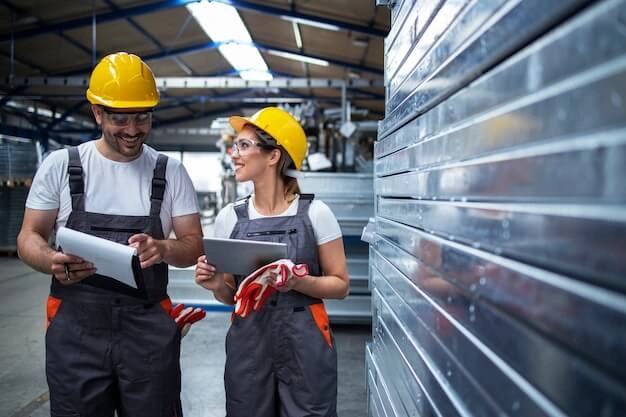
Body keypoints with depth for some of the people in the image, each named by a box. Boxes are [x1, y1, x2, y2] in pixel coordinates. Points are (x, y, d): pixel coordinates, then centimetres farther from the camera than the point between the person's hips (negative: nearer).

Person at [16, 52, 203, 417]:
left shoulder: (170, 172, 3)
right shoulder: (60, 165, 2)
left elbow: (194, 245, 4)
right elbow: (30, 237, 5)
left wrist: (162, 248, -19)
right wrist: (53, 262, -18)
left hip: (149, 326, 1)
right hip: (75, 324, 0)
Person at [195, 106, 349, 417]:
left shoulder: (314, 213, -7)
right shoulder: (229, 217, 2)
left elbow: (340, 285, -3)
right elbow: (231, 295, 10)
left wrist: (299, 282, -19)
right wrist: (217, 285, -11)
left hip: (305, 343, -2)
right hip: (248, 342, 3)